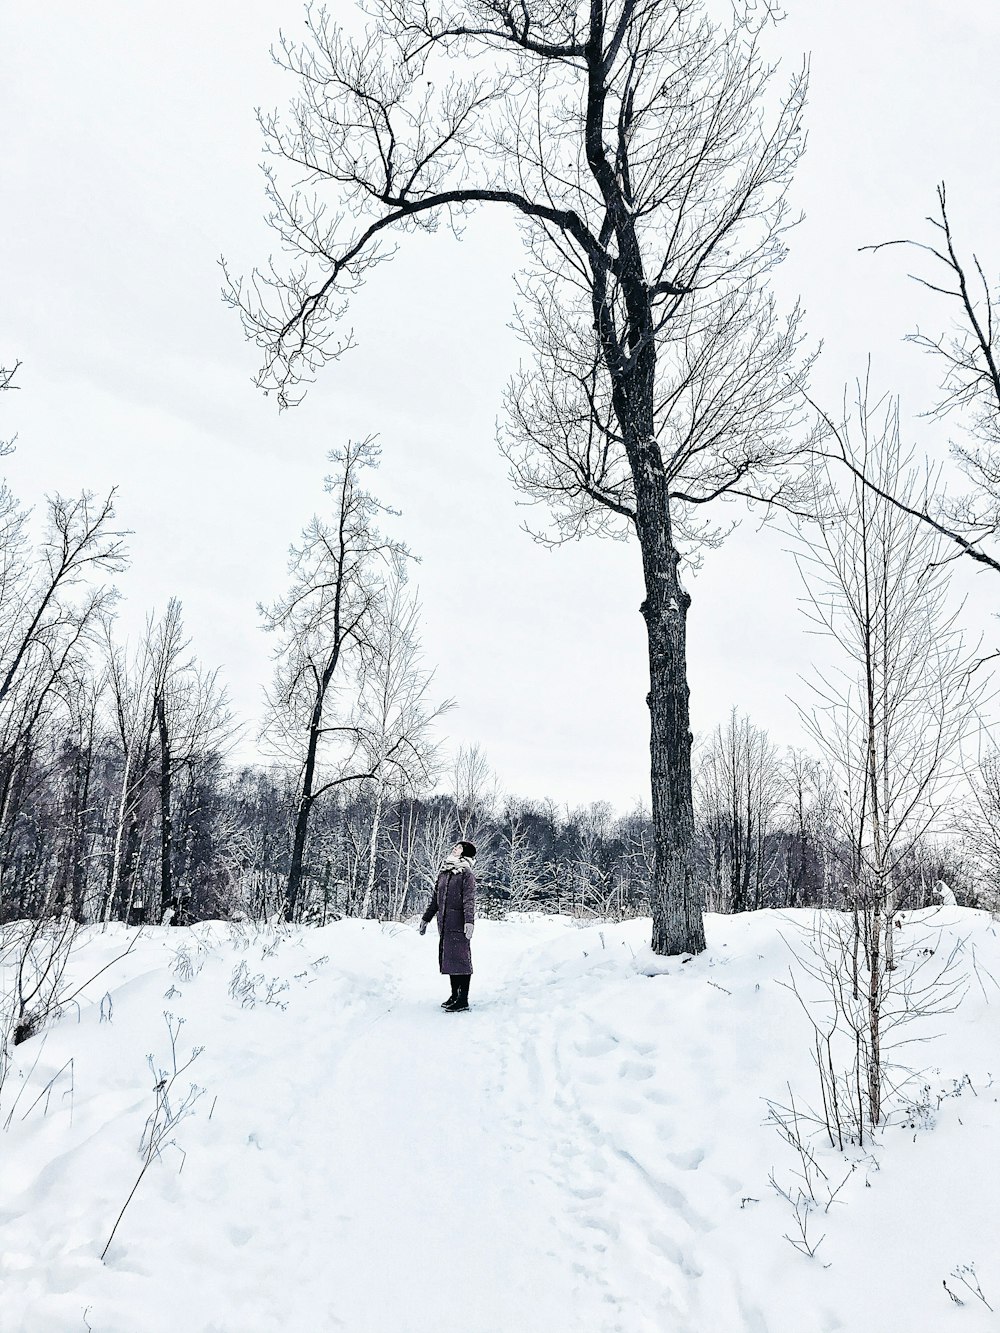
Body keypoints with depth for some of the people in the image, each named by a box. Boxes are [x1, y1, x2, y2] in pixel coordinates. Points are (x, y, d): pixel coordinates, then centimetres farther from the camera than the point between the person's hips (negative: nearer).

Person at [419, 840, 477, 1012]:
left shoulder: (466, 874, -5)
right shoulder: (443, 873, 15)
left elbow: (469, 900, -13)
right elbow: (434, 899, 22)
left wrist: (469, 921, -23)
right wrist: (425, 919, 23)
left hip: (459, 924, -7)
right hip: (444, 924, 7)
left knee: (460, 959, -5)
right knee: (449, 959, 12)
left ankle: (463, 1000, 0)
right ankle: (454, 995, 24)